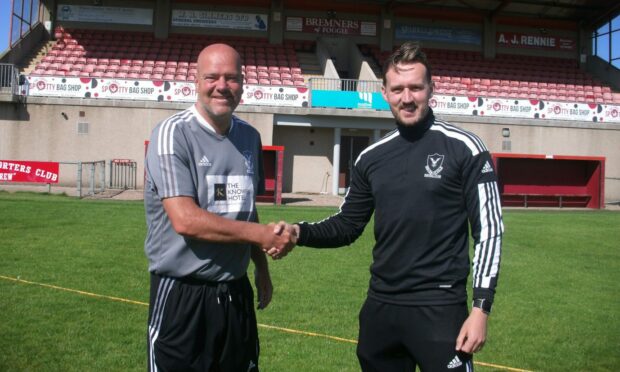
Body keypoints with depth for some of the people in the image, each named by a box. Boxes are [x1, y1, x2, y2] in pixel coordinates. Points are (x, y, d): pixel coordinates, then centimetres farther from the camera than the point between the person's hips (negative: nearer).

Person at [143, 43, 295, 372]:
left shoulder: (249, 137, 7)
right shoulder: (173, 134, -13)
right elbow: (185, 219, -21)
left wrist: (262, 268, 15)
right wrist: (262, 234, -15)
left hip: (236, 292, 6)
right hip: (181, 296, -6)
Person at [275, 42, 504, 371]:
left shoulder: (464, 149, -7)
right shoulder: (371, 157, 6)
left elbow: (489, 230, -7)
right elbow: (348, 225, 12)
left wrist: (481, 307, -11)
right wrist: (300, 232, -5)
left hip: (440, 309, -4)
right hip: (380, 306, 5)